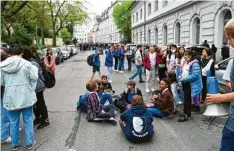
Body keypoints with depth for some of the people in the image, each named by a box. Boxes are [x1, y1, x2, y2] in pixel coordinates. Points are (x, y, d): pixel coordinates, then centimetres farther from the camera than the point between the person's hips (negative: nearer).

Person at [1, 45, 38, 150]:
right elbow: (34, 78, -9)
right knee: (28, 121, 12)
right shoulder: (26, 63, -10)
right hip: (25, 96, -2)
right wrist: (34, 69, 9)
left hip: (10, 98, 2)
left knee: (13, 122, 16)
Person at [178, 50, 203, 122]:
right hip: (185, 83, 9)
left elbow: (195, 75, -25)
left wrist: (184, 79, -23)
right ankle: (188, 112, 29)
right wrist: (180, 77, 1)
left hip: (190, 84, -9)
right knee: (187, 98, 16)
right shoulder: (187, 63, 13)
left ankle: (185, 115, 4)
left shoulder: (195, 63, -16)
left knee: (187, 99, -4)